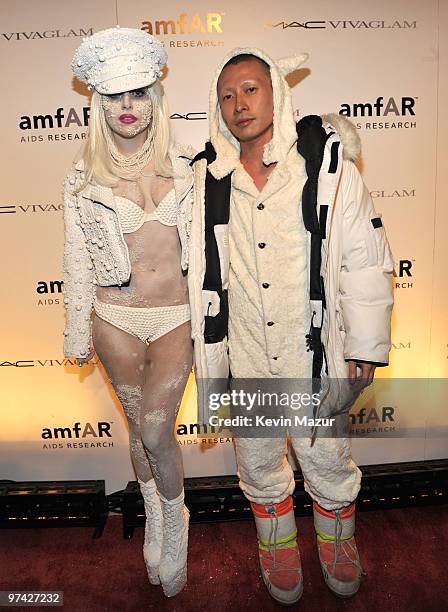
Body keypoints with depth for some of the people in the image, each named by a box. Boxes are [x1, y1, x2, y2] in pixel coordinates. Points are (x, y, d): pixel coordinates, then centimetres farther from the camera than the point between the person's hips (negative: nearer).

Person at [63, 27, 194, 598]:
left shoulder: (184, 165, 1)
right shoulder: (84, 179, 0)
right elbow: (77, 260, 5)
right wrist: (77, 330, 6)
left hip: (175, 316, -1)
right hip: (116, 319, 1)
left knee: (155, 431, -8)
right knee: (140, 427, 13)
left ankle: (176, 521, 24)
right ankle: (154, 518, 41)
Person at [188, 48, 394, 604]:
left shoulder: (326, 165, -10)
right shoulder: (209, 179, -2)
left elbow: (365, 260, -6)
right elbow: (203, 272, 3)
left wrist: (365, 348, -5)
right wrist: (208, 356, 6)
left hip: (314, 350, -2)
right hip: (245, 357, 3)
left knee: (327, 459, 17)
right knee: (258, 462, 20)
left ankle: (337, 543, 50)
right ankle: (278, 549, 51)